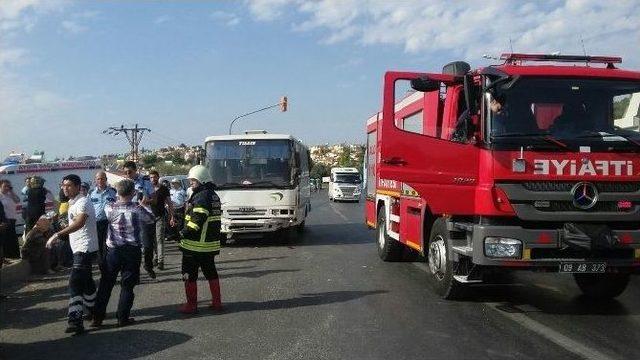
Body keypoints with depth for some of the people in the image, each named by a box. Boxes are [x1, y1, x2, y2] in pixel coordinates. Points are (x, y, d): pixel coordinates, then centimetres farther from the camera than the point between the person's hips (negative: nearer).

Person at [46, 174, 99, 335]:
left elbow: (79, 223, -34)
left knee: (75, 283, -15)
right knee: (86, 281, 20)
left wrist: (58, 234, -41)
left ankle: (76, 321, -16)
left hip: (84, 248, -10)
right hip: (80, 248, 10)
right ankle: (93, 311, 34)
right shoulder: (72, 203, 16)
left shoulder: (83, 202, -16)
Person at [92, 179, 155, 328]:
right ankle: (122, 318, 12)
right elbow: (151, 219, 7)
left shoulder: (109, 208, -8)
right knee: (127, 285, 8)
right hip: (133, 251, -1)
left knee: (105, 285, 12)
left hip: (113, 250, 2)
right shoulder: (137, 209, -11)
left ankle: (98, 318, 16)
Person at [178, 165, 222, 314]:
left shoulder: (201, 196, -17)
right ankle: (216, 302, 22)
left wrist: (184, 232, -15)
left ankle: (191, 305, 9)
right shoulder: (213, 195, 12)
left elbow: (197, 219, -24)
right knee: (211, 272, 17)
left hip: (195, 244, -9)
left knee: (189, 275, 3)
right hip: (211, 244, 9)